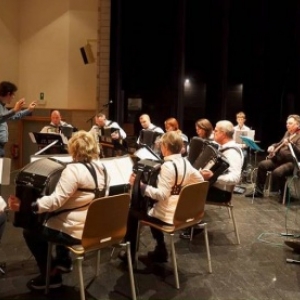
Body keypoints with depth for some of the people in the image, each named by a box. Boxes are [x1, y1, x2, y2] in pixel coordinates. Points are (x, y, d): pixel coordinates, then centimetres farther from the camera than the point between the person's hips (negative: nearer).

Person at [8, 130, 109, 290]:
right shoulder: (102, 168, 3)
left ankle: (51, 276, 18)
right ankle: (63, 260, 39)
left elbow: (56, 200, -29)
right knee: (52, 220, 34)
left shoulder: (74, 169, -23)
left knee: (30, 232, 11)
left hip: (77, 231, -9)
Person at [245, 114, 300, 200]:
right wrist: (273, 146, 10)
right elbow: (280, 144, 30)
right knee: (262, 164, -9)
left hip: (293, 162, -8)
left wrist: (291, 143, -36)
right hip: (280, 159, 8)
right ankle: (258, 191, -2)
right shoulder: (287, 133, 16)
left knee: (277, 172, -33)